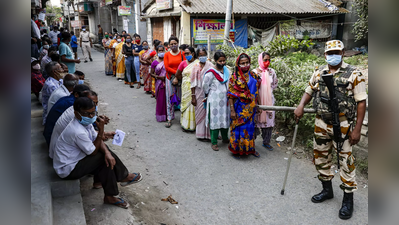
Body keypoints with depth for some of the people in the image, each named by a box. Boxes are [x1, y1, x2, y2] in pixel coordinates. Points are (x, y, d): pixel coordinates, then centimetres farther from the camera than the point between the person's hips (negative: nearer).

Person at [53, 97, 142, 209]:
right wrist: (101, 130, -24)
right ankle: (124, 177, 3)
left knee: (107, 157, 2)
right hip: (67, 170, -9)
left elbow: (98, 140, -2)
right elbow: (93, 152, -20)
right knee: (104, 159, -15)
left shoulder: (85, 122, -3)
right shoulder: (78, 132, -32)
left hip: (75, 159, 9)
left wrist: (107, 152, -21)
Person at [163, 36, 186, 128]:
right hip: (170, 79, 1)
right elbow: (167, 68, -4)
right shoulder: (167, 54, 5)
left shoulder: (182, 54, 1)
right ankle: (170, 119, 10)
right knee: (170, 99, 4)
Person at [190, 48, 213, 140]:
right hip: (199, 93, 2)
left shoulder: (210, 65, 0)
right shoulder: (196, 66, 5)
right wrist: (193, 96, 3)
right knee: (200, 112, 7)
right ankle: (201, 133, 19)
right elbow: (193, 83, 5)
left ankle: (209, 133, 11)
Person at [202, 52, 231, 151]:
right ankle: (214, 142, 7)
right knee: (215, 120, -2)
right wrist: (209, 94, 6)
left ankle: (225, 138, 32)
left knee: (225, 119, 14)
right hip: (214, 101, -6)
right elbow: (205, 85, -6)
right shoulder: (211, 72, -12)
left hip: (225, 100, 6)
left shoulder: (226, 70, 8)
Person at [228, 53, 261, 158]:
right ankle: (237, 150, 20)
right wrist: (232, 110, -14)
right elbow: (231, 95, -10)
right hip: (239, 108, -4)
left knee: (250, 127, 13)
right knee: (238, 128, 4)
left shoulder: (253, 76, 4)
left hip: (250, 108, 4)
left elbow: (257, 92, 9)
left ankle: (250, 148, 28)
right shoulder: (234, 77, -7)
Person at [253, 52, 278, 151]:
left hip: (269, 100, 3)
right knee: (256, 121, 5)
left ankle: (266, 142, 20)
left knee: (269, 121, 7)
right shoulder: (254, 72, -9)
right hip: (257, 100, -3)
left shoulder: (272, 71, 2)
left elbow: (275, 83, 17)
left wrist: (268, 90, 10)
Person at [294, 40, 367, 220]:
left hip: (343, 126, -5)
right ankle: (327, 190, 35)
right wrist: (301, 106, -6)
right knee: (320, 157, 15)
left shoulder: (353, 74, -7)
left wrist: (357, 129, -13)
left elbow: (361, 102, -8)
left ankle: (348, 200, 18)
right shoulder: (318, 73, 6)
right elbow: (309, 91, 16)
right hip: (321, 124, 5)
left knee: (346, 161, 1)